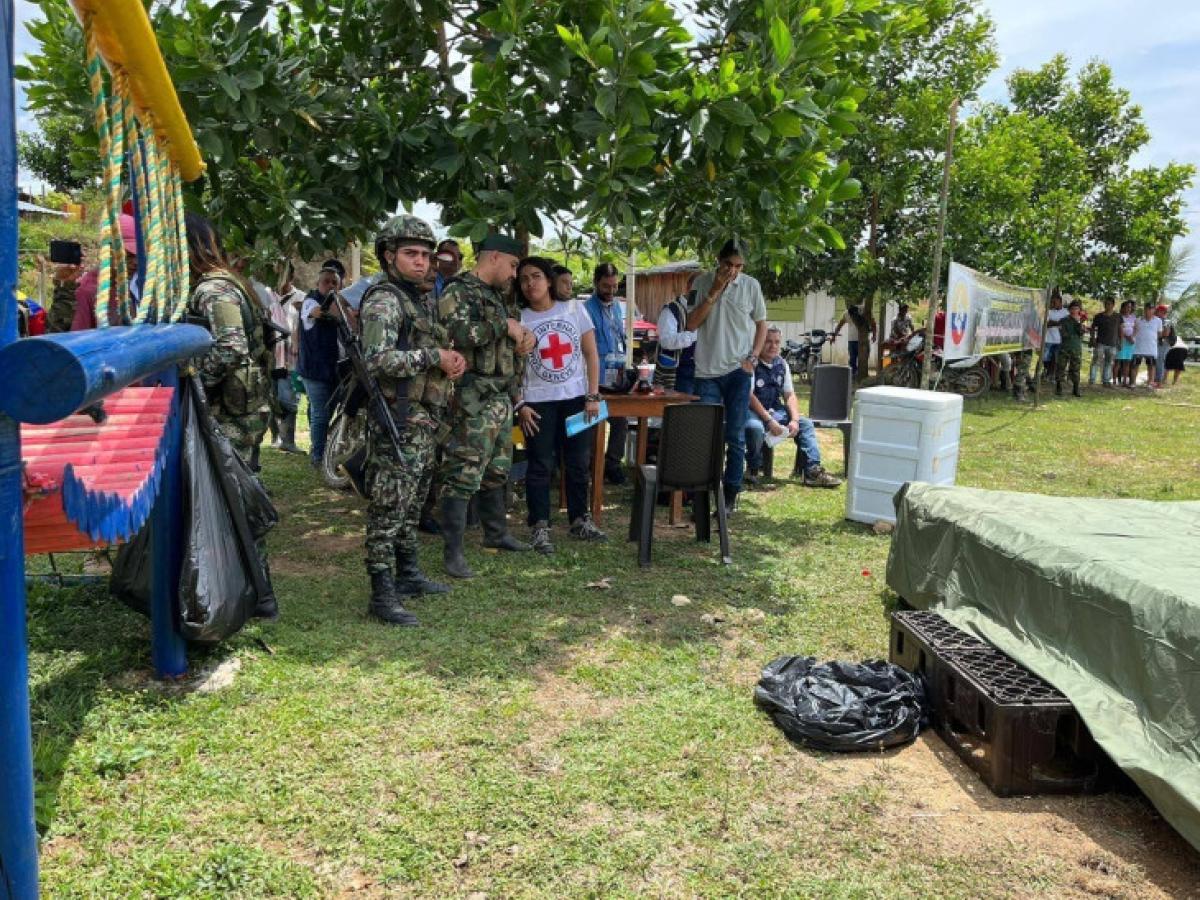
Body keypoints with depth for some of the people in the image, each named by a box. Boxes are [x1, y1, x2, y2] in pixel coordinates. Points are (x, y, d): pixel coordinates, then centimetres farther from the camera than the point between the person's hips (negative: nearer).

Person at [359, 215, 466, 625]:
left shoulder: (425, 300, 17)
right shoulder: (383, 301, -12)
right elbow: (377, 360, -24)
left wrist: (453, 359, 5)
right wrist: (434, 357, -19)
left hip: (427, 420, 9)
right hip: (397, 422, -9)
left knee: (411, 505, 18)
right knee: (388, 509, -6)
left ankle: (407, 573, 30)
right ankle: (382, 594, -1)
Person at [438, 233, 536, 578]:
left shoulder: (499, 296, 19)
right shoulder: (458, 292, -10)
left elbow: (514, 335, 29)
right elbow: (462, 332, -28)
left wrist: (526, 337, 5)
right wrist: (505, 326, -18)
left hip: (502, 398, 9)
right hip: (473, 400, -9)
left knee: (497, 471, 19)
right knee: (463, 475, -7)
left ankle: (496, 533, 33)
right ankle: (453, 551, -2)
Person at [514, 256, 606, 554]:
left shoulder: (574, 309, 0)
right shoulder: (518, 319, -3)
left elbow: (591, 354, 1)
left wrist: (593, 396, -4)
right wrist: (520, 405, -12)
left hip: (576, 398, 2)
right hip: (538, 402, -2)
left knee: (578, 463, 9)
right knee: (540, 466, 0)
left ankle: (580, 521, 23)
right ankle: (540, 528, 8)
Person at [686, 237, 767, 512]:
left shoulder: (751, 286, 1)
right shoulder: (702, 283, 0)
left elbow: (761, 324, 10)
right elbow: (691, 324, -6)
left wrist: (753, 358, -2)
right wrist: (714, 292, -12)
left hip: (738, 371, 0)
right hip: (707, 371, 0)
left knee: (735, 437, 5)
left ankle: (731, 493, 15)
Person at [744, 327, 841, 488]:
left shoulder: (782, 364, 8)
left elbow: (789, 395, 9)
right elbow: (749, 396, -21)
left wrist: (794, 419, -8)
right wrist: (769, 420, -26)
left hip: (774, 410, 8)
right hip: (752, 411, -7)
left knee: (806, 423, -4)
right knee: (755, 427, -38)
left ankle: (812, 471, -8)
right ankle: (753, 469, -12)